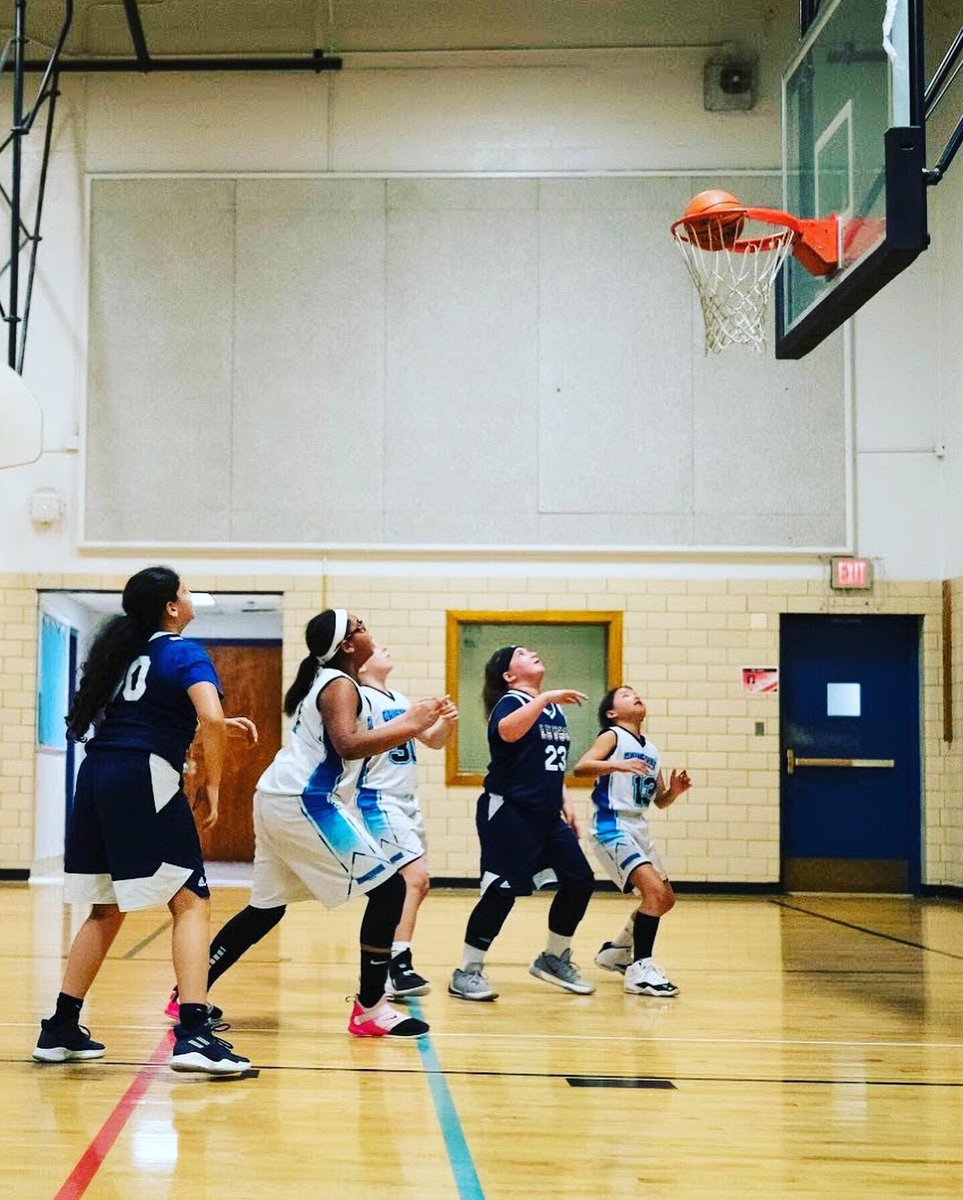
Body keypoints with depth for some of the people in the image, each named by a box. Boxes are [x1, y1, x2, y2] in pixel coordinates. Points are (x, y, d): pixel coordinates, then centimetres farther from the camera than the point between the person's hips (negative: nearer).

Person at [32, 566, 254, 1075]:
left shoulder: (124, 650, 20)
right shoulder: (185, 654, -3)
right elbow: (210, 717, -20)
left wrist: (221, 725, 29)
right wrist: (212, 785, -8)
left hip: (96, 776, 8)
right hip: (145, 780, -8)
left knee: (107, 910, 18)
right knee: (191, 902, -4)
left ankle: (61, 1029, 20)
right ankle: (193, 1033, -16)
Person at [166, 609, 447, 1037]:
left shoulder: (322, 681, 19)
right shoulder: (340, 685, -10)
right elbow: (349, 745, -25)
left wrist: (407, 722, 23)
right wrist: (410, 726, -22)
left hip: (276, 799, 10)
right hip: (304, 804, -10)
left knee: (267, 908, 17)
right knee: (388, 888, -5)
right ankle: (370, 1008, -4)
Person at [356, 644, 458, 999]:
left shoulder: (399, 700, 15)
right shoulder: (362, 699, -11)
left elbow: (433, 741, 19)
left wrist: (446, 722, -1)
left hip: (406, 802, 9)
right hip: (379, 802, -9)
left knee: (415, 884, 10)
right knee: (415, 877, -19)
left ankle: (392, 963, 17)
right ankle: (398, 969, -21)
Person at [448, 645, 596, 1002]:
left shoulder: (554, 708, 16)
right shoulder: (511, 701, -8)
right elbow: (508, 731, -34)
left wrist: (565, 801, 18)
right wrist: (543, 698, -33)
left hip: (547, 815, 8)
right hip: (509, 811, -8)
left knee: (580, 881, 6)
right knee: (502, 891, -11)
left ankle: (553, 959, 23)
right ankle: (467, 972, 0)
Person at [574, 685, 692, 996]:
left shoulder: (652, 751, 16)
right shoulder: (613, 737, -5)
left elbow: (660, 801, 20)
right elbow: (581, 767, -21)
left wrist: (675, 791, -1)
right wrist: (618, 765, -35)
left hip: (639, 828, 9)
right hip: (612, 827, -9)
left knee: (666, 898, 16)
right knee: (655, 890, -23)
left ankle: (617, 952, 33)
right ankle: (640, 970, -21)